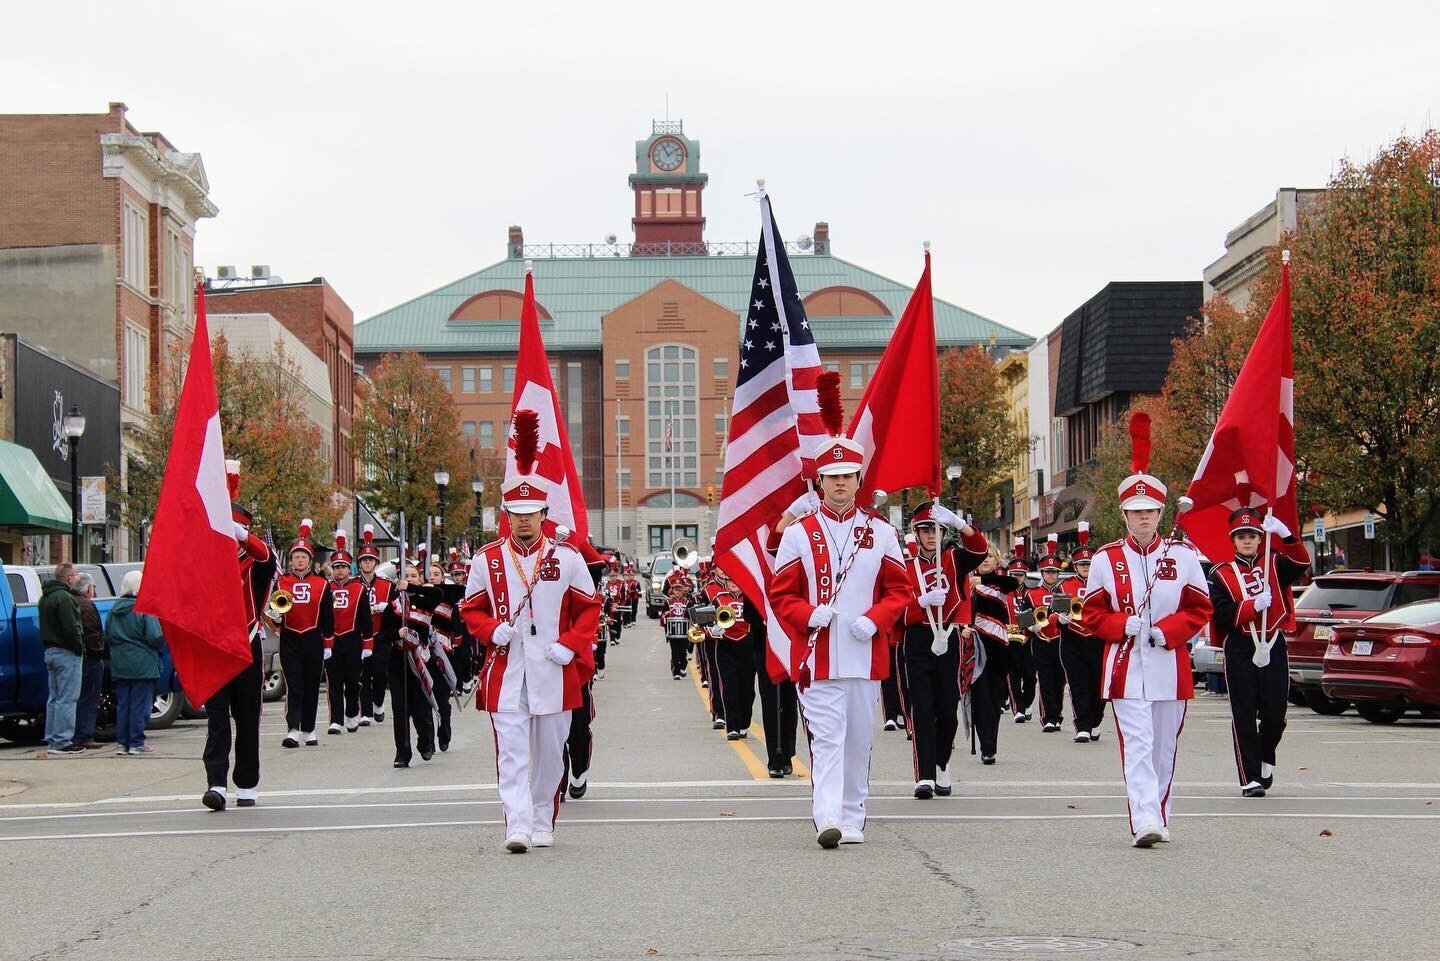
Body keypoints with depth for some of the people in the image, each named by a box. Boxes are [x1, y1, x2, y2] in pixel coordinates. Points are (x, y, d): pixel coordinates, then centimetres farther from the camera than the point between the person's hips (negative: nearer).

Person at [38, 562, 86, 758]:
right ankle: (62, 742, -10)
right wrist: (80, 648, -12)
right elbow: (70, 628, -21)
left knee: (54, 698, 14)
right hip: (66, 653, -10)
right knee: (67, 699, -8)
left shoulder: (45, 597, 16)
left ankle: (52, 740, 16)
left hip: (50, 651, 10)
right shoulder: (63, 597, -16)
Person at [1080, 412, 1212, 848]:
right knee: (1137, 745, -11)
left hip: (1170, 665, 1)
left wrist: (1167, 630, -11)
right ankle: (1145, 821, -19)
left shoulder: (1184, 556, 4)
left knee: (1164, 748, 9)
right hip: (1127, 667, -1)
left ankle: (1158, 816, 20)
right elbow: (1092, 613, 6)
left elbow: (1200, 608, 5)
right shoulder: (1106, 560, 4)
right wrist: (1124, 625, -12)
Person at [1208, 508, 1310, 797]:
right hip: (1240, 651, -1)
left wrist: (1285, 535, -23)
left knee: (1275, 714, 2)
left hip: (1273, 646, 2)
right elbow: (1222, 616, -5)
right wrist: (1254, 606, -18)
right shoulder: (1221, 574, 5)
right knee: (1244, 716, -2)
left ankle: (1265, 760, 29)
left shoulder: (1274, 564, 10)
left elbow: (1302, 563, -9)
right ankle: (1250, 778, 0)